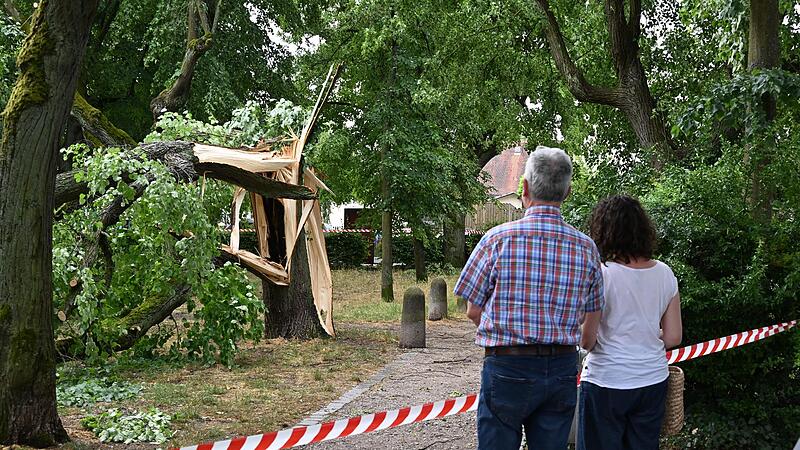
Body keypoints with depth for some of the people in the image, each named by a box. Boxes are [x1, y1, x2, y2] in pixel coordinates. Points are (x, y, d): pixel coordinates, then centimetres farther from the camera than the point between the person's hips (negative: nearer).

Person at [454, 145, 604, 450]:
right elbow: (592, 320, 7)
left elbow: (473, 311, -1)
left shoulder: (498, 239, -9)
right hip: (563, 368, 3)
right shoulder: (586, 248, 0)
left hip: (507, 368, -3)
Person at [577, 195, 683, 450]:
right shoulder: (664, 274, 0)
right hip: (653, 379, 5)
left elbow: (587, 340, -16)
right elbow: (672, 338, 4)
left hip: (607, 381, -5)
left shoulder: (600, 274, -15)